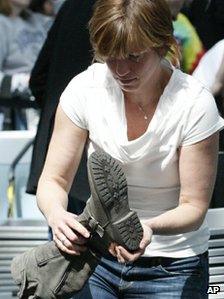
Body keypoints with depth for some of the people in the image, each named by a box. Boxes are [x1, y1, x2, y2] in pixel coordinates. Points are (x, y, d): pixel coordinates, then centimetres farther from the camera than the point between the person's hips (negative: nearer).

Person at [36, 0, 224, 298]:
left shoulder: (195, 104, -18)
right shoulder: (85, 89, -10)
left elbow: (193, 207, -14)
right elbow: (54, 179, -6)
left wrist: (150, 227, -36)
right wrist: (56, 214, -30)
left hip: (172, 270, -2)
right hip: (96, 258, 3)